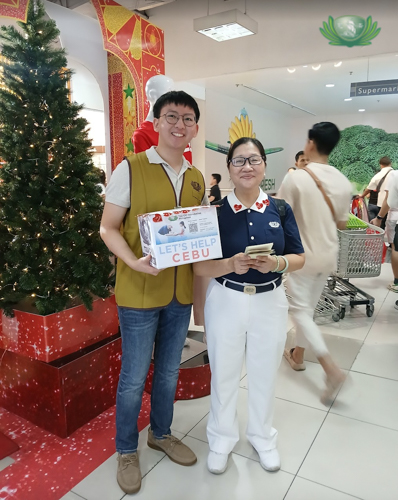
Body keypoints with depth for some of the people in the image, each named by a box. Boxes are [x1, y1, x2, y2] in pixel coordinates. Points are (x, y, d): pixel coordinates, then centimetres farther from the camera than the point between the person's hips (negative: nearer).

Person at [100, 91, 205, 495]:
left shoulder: (198, 179, 8)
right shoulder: (130, 169, -8)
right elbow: (108, 228, -9)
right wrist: (134, 262, -25)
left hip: (181, 293, 5)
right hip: (139, 293, -5)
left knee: (169, 371, 20)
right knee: (134, 378, 9)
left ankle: (161, 434, 44)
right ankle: (126, 450, 35)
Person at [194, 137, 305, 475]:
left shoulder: (280, 209, -2)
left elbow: (299, 259, 1)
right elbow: (199, 267, -9)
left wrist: (276, 263, -20)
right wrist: (231, 265, -27)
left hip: (270, 302, 2)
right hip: (225, 301, -1)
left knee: (265, 373, 18)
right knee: (224, 373, 14)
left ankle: (263, 437, 44)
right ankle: (222, 439, 40)